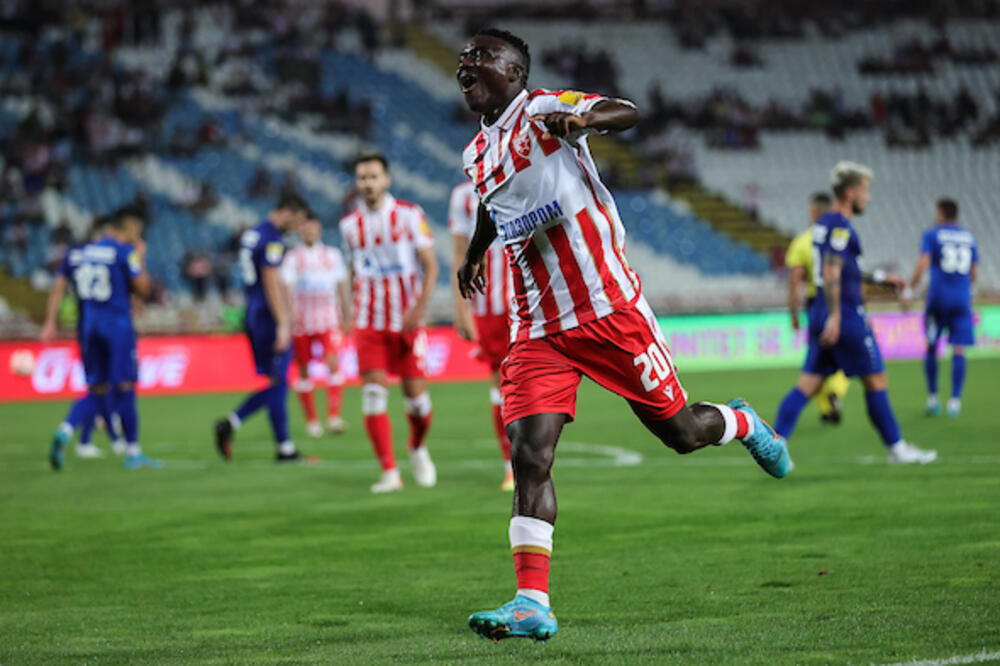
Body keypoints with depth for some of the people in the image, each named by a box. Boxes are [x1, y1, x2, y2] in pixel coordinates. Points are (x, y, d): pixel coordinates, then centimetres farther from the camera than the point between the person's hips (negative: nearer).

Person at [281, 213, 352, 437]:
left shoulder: (332, 255, 11)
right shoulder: (292, 257, 3)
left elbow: (342, 287, 17)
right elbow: (286, 287, -5)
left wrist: (347, 317, 18)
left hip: (328, 320, 1)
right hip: (301, 323, -1)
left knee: (334, 363, -17)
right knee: (304, 370, 2)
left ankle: (334, 415, -19)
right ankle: (311, 420, 12)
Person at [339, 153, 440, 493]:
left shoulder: (409, 215, -2)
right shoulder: (350, 225, 7)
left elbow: (430, 266, -4)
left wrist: (419, 308, -16)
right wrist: (355, 315, 12)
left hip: (407, 321, -2)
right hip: (369, 323, 2)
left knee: (416, 394, 0)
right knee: (373, 394, -11)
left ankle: (418, 449, 30)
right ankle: (389, 471, -8)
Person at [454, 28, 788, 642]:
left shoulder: (545, 110, -9)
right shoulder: (478, 155, 12)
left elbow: (628, 113, -24)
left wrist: (584, 118, -44)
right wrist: (474, 254, 49)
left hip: (607, 309, -5)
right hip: (538, 331, 5)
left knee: (678, 431, 6)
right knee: (530, 457, -11)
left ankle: (744, 424, 41)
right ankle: (533, 603, -15)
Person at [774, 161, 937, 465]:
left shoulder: (824, 223, 16)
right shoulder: (840, 226, -14)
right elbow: (831, 272, -22)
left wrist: (880, 278, 31)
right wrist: (834, 317, -26)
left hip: (822, 314, 9)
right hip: (846, 313, -9)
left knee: (809, 383, 5)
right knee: (876, 379, 2)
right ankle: (896, 448, 9)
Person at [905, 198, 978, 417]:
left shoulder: (932, 235, 1)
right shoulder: (969, 237, 13)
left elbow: (923, 264, -12)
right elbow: (974, 273, 15)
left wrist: (909, 290, -6)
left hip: (938, 297, -2)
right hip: (962, 300, 2)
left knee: (931, 348, 10)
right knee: (959, 350, -1)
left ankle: (932, 398, 6)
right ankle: (955, 401, -10)